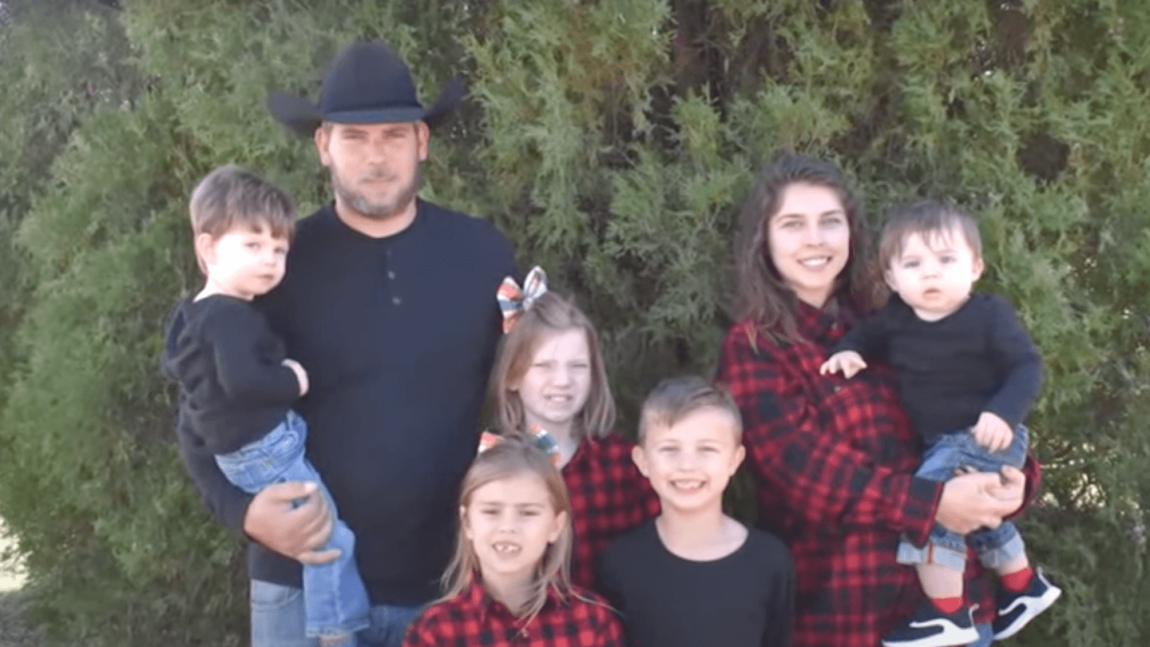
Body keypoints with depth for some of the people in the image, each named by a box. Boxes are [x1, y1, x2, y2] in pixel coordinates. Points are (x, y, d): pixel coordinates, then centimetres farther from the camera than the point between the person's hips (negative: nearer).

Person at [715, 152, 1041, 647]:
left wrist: (1012, 471, -14)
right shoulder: (751, 348, -7)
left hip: (944, 588, 5)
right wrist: (930, 503, -24)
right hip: (834, 607, -4)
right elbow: (804, 468, -17)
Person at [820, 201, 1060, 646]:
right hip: (946, 442, 9)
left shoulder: (989, 316, -18)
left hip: (986, 439, -9)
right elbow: (869, 334, 18)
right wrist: (848, 350, -4)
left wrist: (1005, 413, -32)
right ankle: (1023, 586, 52)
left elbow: (1027, 367, -17)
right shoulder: (896, 317, 0)